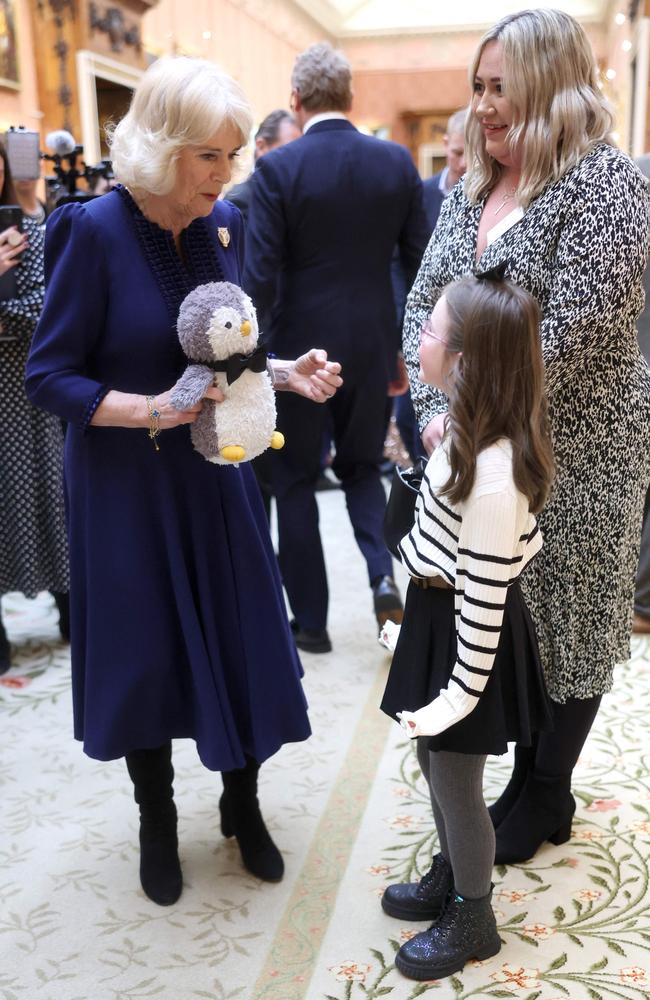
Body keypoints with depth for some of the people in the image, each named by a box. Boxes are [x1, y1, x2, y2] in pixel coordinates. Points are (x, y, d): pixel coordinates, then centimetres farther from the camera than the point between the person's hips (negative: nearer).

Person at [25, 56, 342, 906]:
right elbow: (48, 376, -13)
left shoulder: (225, 224, -1)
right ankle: (157, 824, 35)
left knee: (242, 641, 10)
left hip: (215, 474, 4)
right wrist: (147, 409, -26)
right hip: (126, 482, -4)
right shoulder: (95, 231, -16)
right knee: (144, 652, 10)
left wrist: (286, 373, -8)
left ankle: (243, 806, 36)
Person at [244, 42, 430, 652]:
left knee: (295, 480, 12)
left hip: (299, 346, -3)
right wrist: (407, 348, 12)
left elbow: (260, 277, -14)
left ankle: (310, 621, 19)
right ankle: (383, 572, 2)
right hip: (372, 344, 3)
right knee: (361, 465, 23)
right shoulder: (397, 162, 1)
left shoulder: (277, 168, -10)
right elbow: (420, 265, 3)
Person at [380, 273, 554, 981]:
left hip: (464, 634, -9)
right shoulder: (470, 431, -3)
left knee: (456, 784, 11)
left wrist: (460, 692, -18)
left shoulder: (491, 476, -32)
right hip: (437, 612, 9)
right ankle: (450, 876, 49)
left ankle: (472, 921, 36)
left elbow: (483, 597, -25)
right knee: (432, 759, 25)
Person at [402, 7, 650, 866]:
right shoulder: (473, 189, 10)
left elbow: (576, 331, -21)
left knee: (562, 615, 8)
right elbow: (423, 305, 5)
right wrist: (435, 409, -9)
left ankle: (547, 793, 27)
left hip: (572, 451, -6)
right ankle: (528, 774, 32)